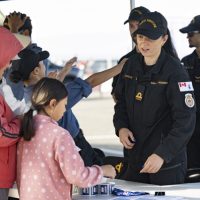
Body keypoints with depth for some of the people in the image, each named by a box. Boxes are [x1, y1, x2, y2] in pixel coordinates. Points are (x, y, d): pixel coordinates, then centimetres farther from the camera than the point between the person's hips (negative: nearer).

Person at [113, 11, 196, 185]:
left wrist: (162, 154, -28)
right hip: (136, 157, 6)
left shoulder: (174, 72, -16)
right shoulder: (131, 66, 4)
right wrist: (121, 127, -4)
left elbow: (186, 121, -20)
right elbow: (121, 102, 16)